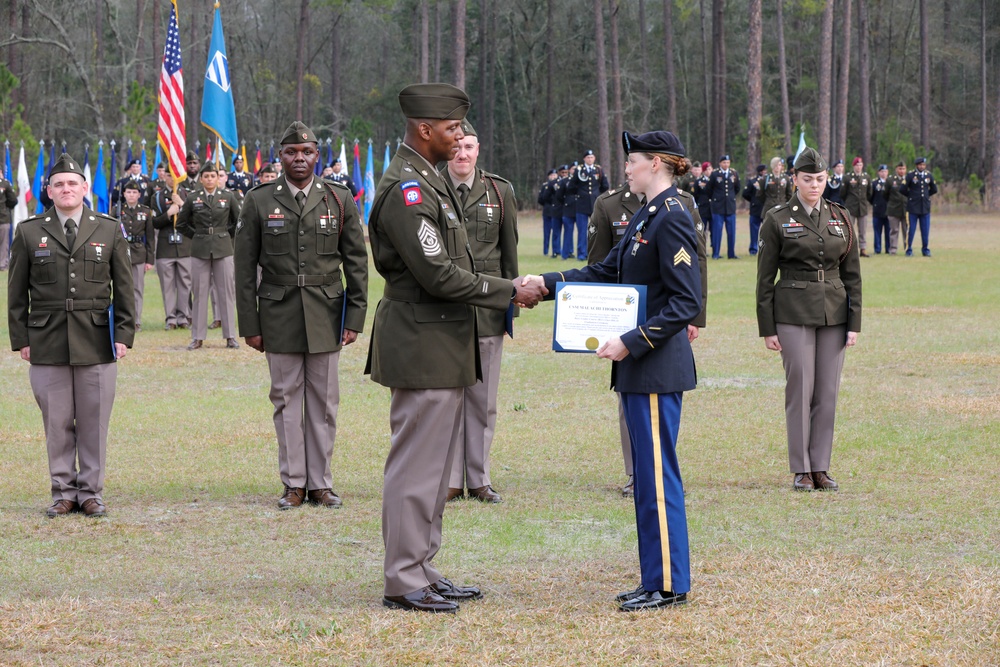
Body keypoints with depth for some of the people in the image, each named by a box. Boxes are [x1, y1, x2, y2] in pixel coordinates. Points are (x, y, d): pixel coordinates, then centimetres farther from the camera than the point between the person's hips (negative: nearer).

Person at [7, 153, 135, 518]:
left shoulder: (110, 231, 7)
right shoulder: (29, 232, 6)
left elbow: (123, 289, 9)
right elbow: (16, 292, 8)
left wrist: (123, 335, 1)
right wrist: (20, 338, 2)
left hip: (97, 342, 0)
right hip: (47, 344, 0)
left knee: (94, 422, 2)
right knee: (56, 422, 3)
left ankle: (91, 492, 11)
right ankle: (63, 492, 12)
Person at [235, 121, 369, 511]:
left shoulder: (339, 200, 4)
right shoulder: (259, 202, 2)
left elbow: (356, 262, 6)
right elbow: (245, 267, 3)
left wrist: (355, 317, -1)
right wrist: (249, 325, -1)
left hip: (325, 315, 1)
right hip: (279, 316, 0)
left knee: (323, 401, 4)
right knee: (286, 399, 3)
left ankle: (320, 482, 12)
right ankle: (294, 483, 10)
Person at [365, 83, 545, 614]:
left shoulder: (429, 182, 15)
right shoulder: (407, 190, -18)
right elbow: (438, 275, -23)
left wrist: (508, 291, 12)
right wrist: (508, 292, -15)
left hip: (442, 345, 11)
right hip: (423, 347, -11)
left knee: (433, 464, 15)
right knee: (416, 465, -6)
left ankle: (421, 571, 22)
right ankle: (404, 583, -1)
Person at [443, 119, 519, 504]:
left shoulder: (499, 192, 7)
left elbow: (509, 252, 11)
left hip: (486, 309, 1)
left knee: (482, 398, 5)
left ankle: (479, 479, 13)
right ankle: (450, 480, 8)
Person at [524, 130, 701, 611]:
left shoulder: (671, 219, -16)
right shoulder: (646, 216, 15)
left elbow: (686, 302, -20)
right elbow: (605, 273, 19)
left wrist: (631, 343, -23)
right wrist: (546, 283, 9)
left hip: (658, 369, -10)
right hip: (640, 368, 10)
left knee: (657, 473, -5)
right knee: (648, 475, 13)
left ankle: (668, 584, 0)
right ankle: (657, 579, 18)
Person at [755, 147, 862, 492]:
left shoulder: (841, 218, 8)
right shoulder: (777, 220, -2)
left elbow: (852, 273, 10)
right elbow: (765, 278, -1)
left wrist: (855, 323, 3)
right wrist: (767, 329, -4)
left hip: (834, 314, 4)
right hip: (793, 313, -3)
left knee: (828, 391, 4)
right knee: (800, 388, -4)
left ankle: (821, 467, 11)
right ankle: (801, 470, 4)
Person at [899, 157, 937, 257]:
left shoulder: (929, 175, 7)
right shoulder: (910, 175, -4)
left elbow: (934, 189, 20)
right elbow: (902, 189, -4)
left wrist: (926, 195, 13)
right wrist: (911, 196, 7)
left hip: (925, 207, 3)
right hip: (913, 207, -3)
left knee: (925, 230, 4)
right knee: (911, 230, -1)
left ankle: (925, 249, 13)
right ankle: (909, 250, 6)